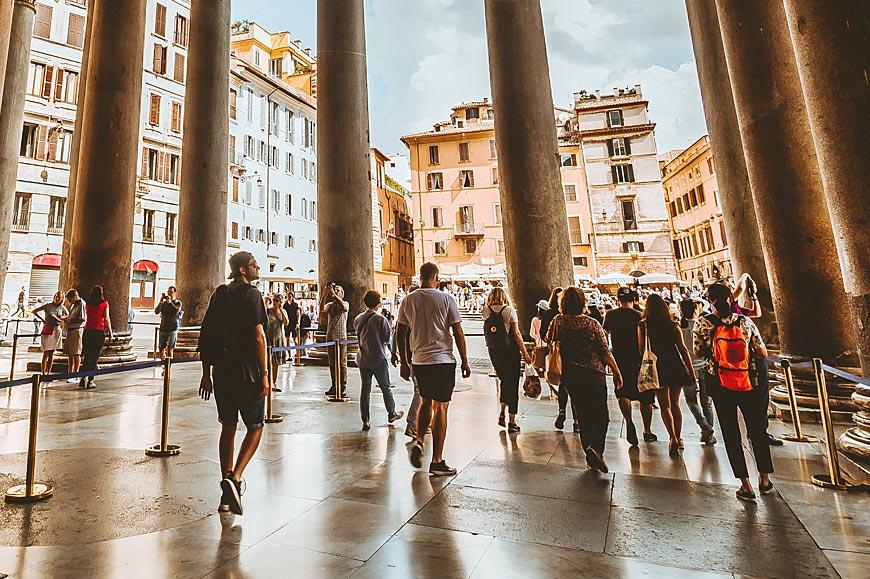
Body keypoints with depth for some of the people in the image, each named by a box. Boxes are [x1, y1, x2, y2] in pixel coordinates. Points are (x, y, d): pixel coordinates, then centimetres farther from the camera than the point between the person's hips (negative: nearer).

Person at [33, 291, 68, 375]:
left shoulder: (62, 307, 6)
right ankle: (43, 373, 1)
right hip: (47, 331, -3)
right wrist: (42, 320, -3)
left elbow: (68, 315, 21)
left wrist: (62, 318, 2)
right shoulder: (48, 306, -3)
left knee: (52, 353, 7)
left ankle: (48, 373, 13)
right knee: (46, 353, -3)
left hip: (56, 331, 3)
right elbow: (34, 311, 2)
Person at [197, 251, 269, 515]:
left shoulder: (219, 294, 11)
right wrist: (264, 374, -13)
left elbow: (204, 336, 11)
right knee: (255, 427, 10)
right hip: (247, 373, -6)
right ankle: (235, 478, -6)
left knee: (228, 427, 15)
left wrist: (206, 373, 16)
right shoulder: (252, 294, -10)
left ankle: (227, 494, 22)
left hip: (221, 372, 6)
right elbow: (258, 336, -17)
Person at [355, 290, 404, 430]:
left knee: (365, 390, 9)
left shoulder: (357, 319, 2)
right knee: (386, 388, 12)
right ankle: (392, 414, 28)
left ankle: (365, 421, 11)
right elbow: (388, 338, -11)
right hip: (379, 359, -4)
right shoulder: (381, 319, -15)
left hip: (362, 360, 5)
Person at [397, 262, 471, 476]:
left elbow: (401, 335, 6)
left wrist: (404, 363, 15)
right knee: (440, 407, 3)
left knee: (425, 401, 24)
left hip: (419, 361, 4)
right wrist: (465, 362, 3)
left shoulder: (408, 300, 3)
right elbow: (458, 333, -6)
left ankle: (418, 441, 9)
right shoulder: (446, 299, -7)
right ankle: (437, 461, 9)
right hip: (443, 360, -4)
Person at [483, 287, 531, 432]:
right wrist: (525, 353, -6)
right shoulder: (509, 310, -8)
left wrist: (489, 301, 16)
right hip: (510, 351, -4)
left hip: (493, 351, 4)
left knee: (504, 381, 24)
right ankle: (512, 422, 9)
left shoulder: (485, 311, 0)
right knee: (513, 384, 5)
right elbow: (516, 334, -10)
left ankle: (501, 412, 17)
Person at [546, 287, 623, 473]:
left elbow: (548, 345, 3)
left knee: (584, 415, 14)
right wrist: (617, 372, 3)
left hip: (569, 375, 3)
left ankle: (590, 457, 19)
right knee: (600, 414, 5)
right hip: (593, 374, -3)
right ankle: (595, 447, -17)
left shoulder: (557, 322, -3)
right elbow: (605, 352, -8)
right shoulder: (592, 324, -10)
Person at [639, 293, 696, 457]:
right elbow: (683, 350, 0)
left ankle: (673, 439, -6)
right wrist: (692, 373, 4)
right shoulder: (673, 325, 1)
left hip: (657, 367, -3)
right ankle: (678, 439, 25)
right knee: (675, 404, 17)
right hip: (676, 366, 3)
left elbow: (641, 350, -3)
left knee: (665, 405, 7)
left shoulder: (643, 325, -4)